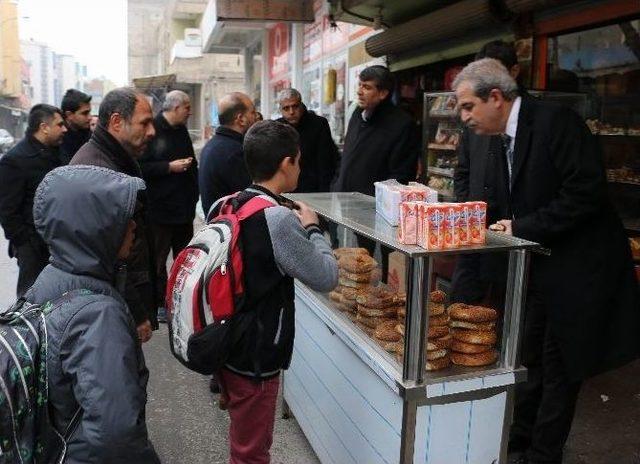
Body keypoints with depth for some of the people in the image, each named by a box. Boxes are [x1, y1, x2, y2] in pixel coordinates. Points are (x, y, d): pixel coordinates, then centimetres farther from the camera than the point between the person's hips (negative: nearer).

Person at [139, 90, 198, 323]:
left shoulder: (181, 131, 13)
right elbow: (140, 167, -19)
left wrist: (193, 194, 18)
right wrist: (169, 167, -20)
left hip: (184, 206, 8)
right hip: (159, 208, -8)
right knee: (158, 259, 2)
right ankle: (159, 303, 13)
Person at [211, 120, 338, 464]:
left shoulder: (225, 207, 0)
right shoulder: (278, 218, -24)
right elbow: (326, 278, -16)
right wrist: (311, 228, -3)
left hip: (225, 346, 8)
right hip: (255, 356, -8)